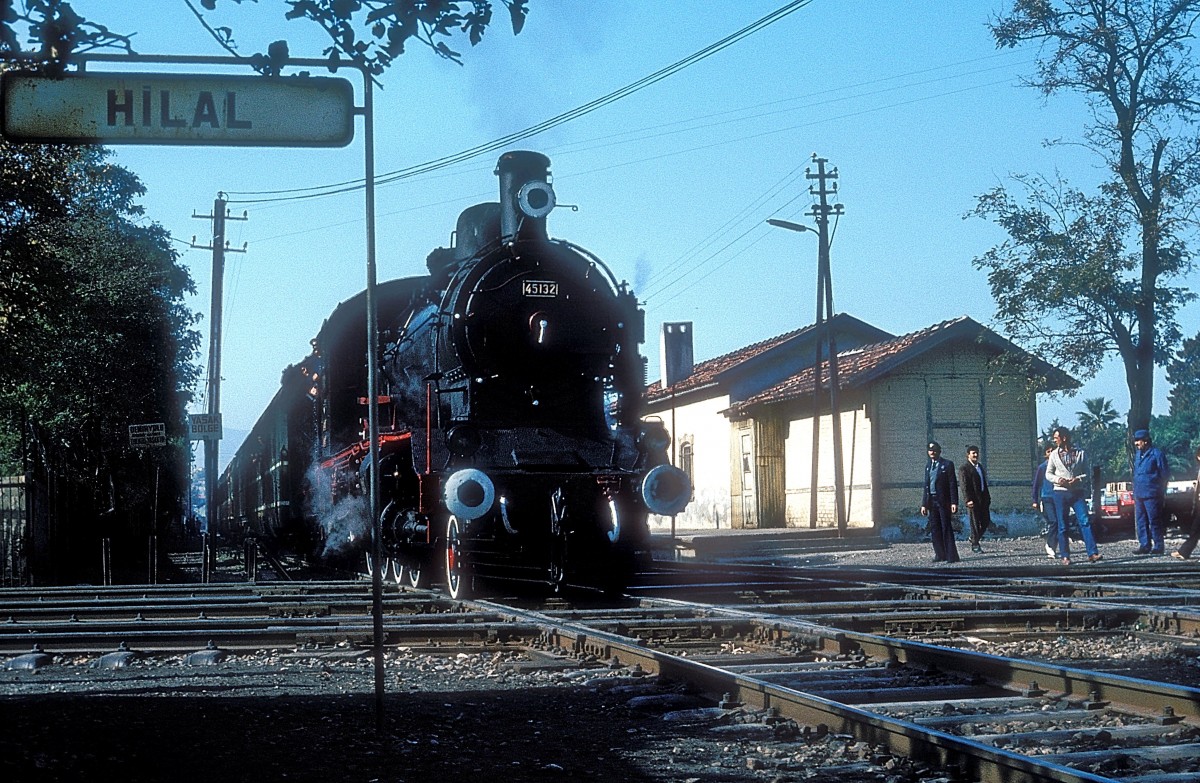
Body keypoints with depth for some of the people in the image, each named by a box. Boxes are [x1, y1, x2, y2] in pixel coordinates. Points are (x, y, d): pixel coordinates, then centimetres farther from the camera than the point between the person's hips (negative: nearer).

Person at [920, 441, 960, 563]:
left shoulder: (947, 464, -3)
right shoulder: (928, 465, 14)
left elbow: (953, 484, -6)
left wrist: (954, 503, -13)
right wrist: (924, 504, 10)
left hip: (943, 501, -6)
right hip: (931, 501, 6)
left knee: (946, 528, -6)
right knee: (935, 529, 6)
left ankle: (951, 556, -4)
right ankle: (940, 554, 12)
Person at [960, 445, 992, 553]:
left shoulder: (980, 467, 18)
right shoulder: (965, 469, -7)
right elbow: (964, 486, -14)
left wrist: (988, 498, 16)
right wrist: (968, 499, -22)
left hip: (983, 499, 7)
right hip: (973, 500, -7)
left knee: (986, 522, 7)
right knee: (975, 523, -2)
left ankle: (975, 538, 26)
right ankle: (975, 544, 6)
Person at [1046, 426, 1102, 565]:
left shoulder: (1080, 453, 4)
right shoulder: (1054, 455, 8)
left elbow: (1086, 473, 7)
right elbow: (1048, 474, 12)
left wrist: (1078, 479, -14)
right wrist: (1057, 479, -9)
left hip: (1078, 492, -1)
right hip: (1060, 492, 1)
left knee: (1085, 521, -13)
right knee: (1062, 526, 2)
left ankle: (1092, 553, -16)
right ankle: (1065, 556, 9)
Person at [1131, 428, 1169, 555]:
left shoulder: (1156, 453, -8)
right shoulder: (1138, 454, 15)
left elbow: (1165, 473, -5)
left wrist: (1162, 492, -5)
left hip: (1151, 494, -8)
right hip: (1139, 494, 8)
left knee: (1154, 521, -4)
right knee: (1140, 521, 8)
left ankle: (1158, 546, 1)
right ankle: (1144, 545, 13)